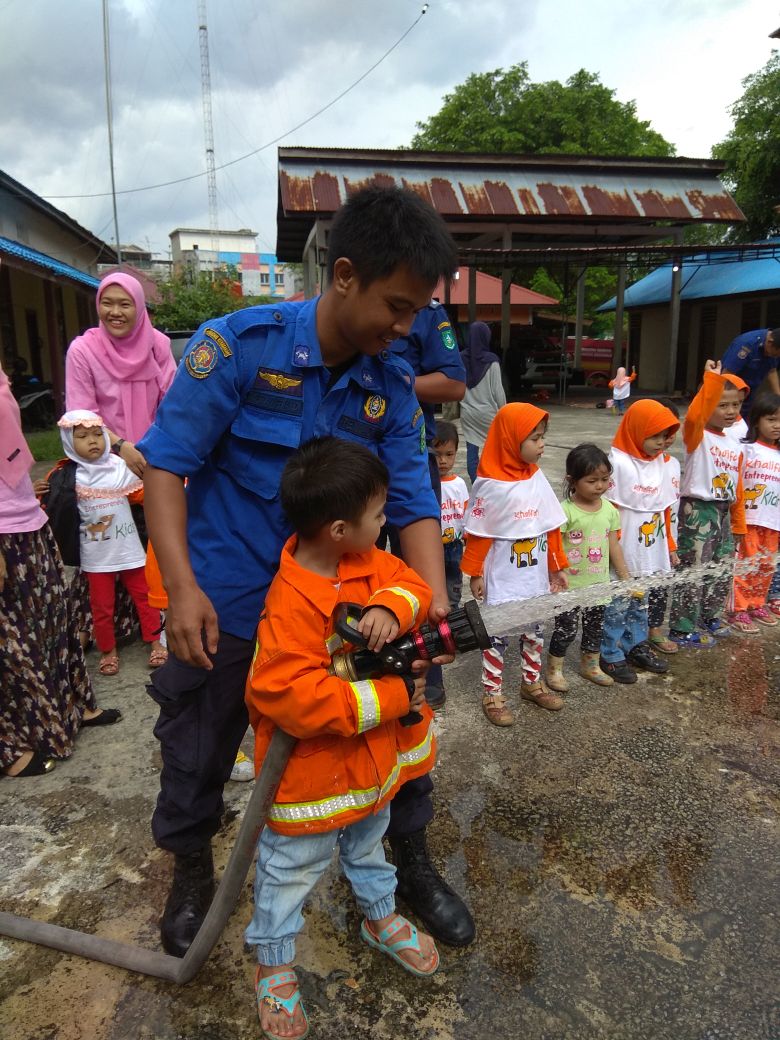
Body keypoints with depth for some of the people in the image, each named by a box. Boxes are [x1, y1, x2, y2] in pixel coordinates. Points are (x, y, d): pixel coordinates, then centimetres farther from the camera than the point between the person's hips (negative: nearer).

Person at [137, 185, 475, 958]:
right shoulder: (239, 345, -18)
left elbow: (413, 503, -7)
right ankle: (192, 873, 48)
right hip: (227, 608, -2)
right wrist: (182, 588, -25)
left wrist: (437, 606, -21)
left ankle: (412, 866, 41)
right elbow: (166, 463, -17)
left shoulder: (393, 387, -6)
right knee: (196, 756, 17)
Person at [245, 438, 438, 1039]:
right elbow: (292, 696, -36)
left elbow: (408, 582, -5)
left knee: (369, 841, 32)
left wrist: (390, 607, -30)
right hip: (311, 771, -7)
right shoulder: (291, 605, -33)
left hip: (372, 758, 8)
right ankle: (274, 964, 42)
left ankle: (381, 918, 58)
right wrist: (388, 698, -30)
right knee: (292, 868, 16)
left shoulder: (366, 561, -8)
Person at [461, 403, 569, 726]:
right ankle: (492, 694, 23)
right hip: (501, 580, -6)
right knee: (497, 636, 7)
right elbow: (479, 532, -13)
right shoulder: (490, 485, -18)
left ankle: (532, 682, 38)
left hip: (535, 578, 6)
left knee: (535, 631, 19)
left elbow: (551, 527, 6)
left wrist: (557, 566, 10)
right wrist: (475, 573, -10)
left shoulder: (538, 478, 0)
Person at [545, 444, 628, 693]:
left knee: (595, 626, 20)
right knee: (566, 629, 5)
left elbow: (614, 546, 8)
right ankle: (554, 669, 25)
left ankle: (590, 665, 40)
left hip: (599, 584, 6)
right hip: (570, 587, -5)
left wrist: (625, 578, 11)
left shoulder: (609, 509, 0)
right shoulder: (565, 511, -17)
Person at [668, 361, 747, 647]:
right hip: (698, 511, -8)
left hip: (725, 513, 8)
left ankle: (709, 617, 37)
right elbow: (694, 416, -34)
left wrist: (738, 524, 16)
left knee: (722, 572, 18)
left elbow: (738, 488, 14)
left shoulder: (736, 447, 11)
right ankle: (683, 628, 9)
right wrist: (713, 380, -33)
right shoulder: (697, 437, -10)